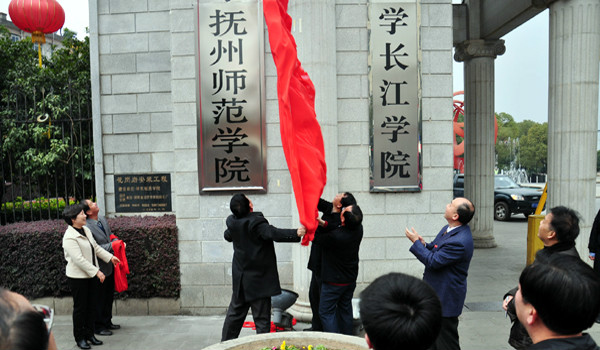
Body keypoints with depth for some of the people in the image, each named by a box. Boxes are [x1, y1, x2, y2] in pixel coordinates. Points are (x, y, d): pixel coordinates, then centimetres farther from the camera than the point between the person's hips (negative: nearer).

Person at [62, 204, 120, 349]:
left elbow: (96, 247, 16)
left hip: (91, 276, 8)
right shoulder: (69, 237, -22)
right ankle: (79, 338, 20)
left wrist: (110, 257, 12)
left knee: (91, 306, 14)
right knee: (80, 308, 5)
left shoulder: (85, 229, 5)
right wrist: (97, 272, -24)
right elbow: (79, 259, -25)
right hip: (78, 277, -8)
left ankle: (89, 334, 26)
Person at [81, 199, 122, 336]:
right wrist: (111, 246, -23)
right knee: (99, 299, 7)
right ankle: (98, 327, 23)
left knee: (109, 295, 21)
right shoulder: (87, 227, -24)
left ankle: (107, 322, 37)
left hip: (110, 265, 9)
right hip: (100, 268, -8)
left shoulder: (103, 219, 2)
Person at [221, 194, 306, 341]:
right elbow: (274, 233, -34)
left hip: (240, 278, 7)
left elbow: (227, 236, 20)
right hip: (259, 278, -7)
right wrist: (296, 233, -40)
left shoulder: (232, 222, 1)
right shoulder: (256, 222, -20)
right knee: (261, 317, 2)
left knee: (235, 312, 20)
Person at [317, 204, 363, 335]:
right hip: (351, 279, 7)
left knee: (326, 312, 6)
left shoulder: (336, 236, -33)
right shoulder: (358, 229, -13)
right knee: (345, 309, 21)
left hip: (334, 281, -7)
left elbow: (316, 237, -15)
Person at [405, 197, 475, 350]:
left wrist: (416, 242, -16)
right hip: (436, 293, 10)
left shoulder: (459, 242, -31)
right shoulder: (448, 229, 2)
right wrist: (423, 244, -7)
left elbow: (433, 261, -25)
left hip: (446, 297, -10)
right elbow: (435, 249, 14)